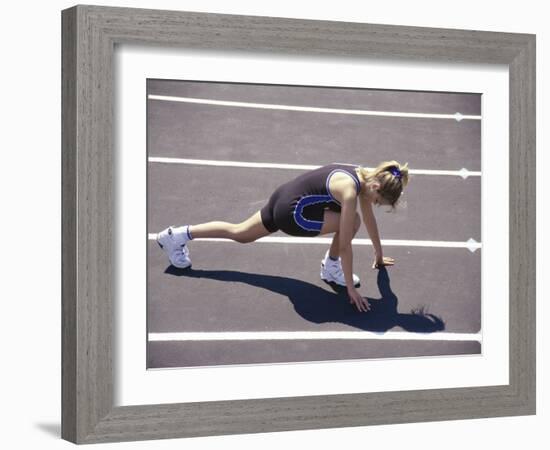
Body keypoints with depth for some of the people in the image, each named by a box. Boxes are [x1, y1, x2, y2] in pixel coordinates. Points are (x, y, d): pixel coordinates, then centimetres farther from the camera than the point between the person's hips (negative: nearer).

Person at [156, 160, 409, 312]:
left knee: (240, 233, 24)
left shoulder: (365, 178, 0)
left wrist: (378, 254, 29)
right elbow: (345, 245, -23)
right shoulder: (350, 192, -26)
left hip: (284, 198, 10)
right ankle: (331, 268, 4)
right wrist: (351, 288, -18)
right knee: (350, 221, -19)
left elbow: (369, 217, 17)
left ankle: (177, 235, 30)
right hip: (292, 212, -10)